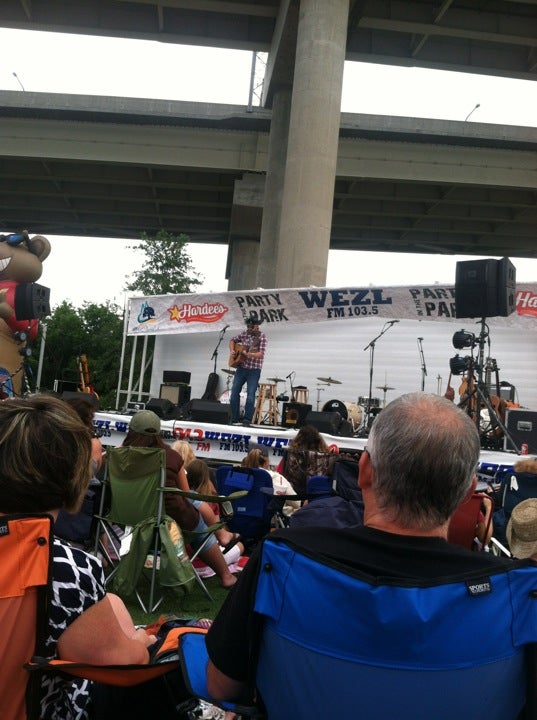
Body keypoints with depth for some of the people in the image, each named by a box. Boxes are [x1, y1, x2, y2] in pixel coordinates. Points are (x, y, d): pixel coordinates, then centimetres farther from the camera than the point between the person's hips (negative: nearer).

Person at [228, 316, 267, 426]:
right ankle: (235, 419, 12)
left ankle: (247, 420, -3)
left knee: (250, 395, -11)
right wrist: (232, 350, 6)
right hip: (241, 368, 5)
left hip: (254, 370, -5)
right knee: (234, 393, 3)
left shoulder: (262, 336, -8)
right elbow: (233, 340, 24)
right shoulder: (244, 333, 7)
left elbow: (261, 354, -19)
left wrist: (248, 354, -31)